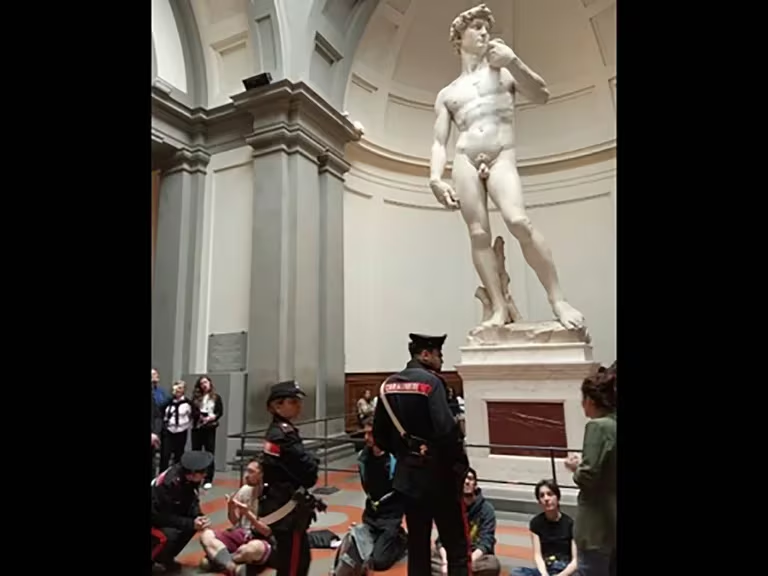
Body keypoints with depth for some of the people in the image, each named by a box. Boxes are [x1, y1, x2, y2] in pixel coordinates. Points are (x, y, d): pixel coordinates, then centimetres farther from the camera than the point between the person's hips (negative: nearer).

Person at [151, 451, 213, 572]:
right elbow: (164, 516, -28)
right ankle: (153, 560, -5)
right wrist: (191, 523, -27)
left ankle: (165, 558, 9)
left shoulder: (189, 479, -12)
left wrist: (199, 517, -21)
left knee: (194, 525, -7)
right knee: (169, 535, -31)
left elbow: (191, 502, -2)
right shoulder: (168, 483, -34)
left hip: (163, 514, 8)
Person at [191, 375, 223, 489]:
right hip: (197, 427, 2)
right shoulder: (195, 397, 9)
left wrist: (212, 417, -19)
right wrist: (201, 416, -18)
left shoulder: (216, 397, 5)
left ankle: (208, 480, 2)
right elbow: (193, 412, -1)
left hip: (210, 428, -2)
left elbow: (220, 412, -1)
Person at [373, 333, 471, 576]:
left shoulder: (388, 385, 4)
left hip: (407, 475, 6)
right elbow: (446, 430, -24)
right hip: (438, 474, -6)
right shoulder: (430, 381, -16)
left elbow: (379, 434, 8)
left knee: (417, 544, 17)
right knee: (457, 546, 6)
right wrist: (460, 462, -9)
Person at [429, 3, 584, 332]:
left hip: (502, 158, -2)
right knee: (478, 234, -11)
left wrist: (513, 62, -5)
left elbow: (542, 96, 8)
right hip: (464, 161, 2)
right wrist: (435, 177, -8)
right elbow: (439, 142, 11)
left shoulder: (502, 69, 21)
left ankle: (557, 300, -17)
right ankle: (499, 309, -10)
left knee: (519, 222, -24)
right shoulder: (446, 94, 21)